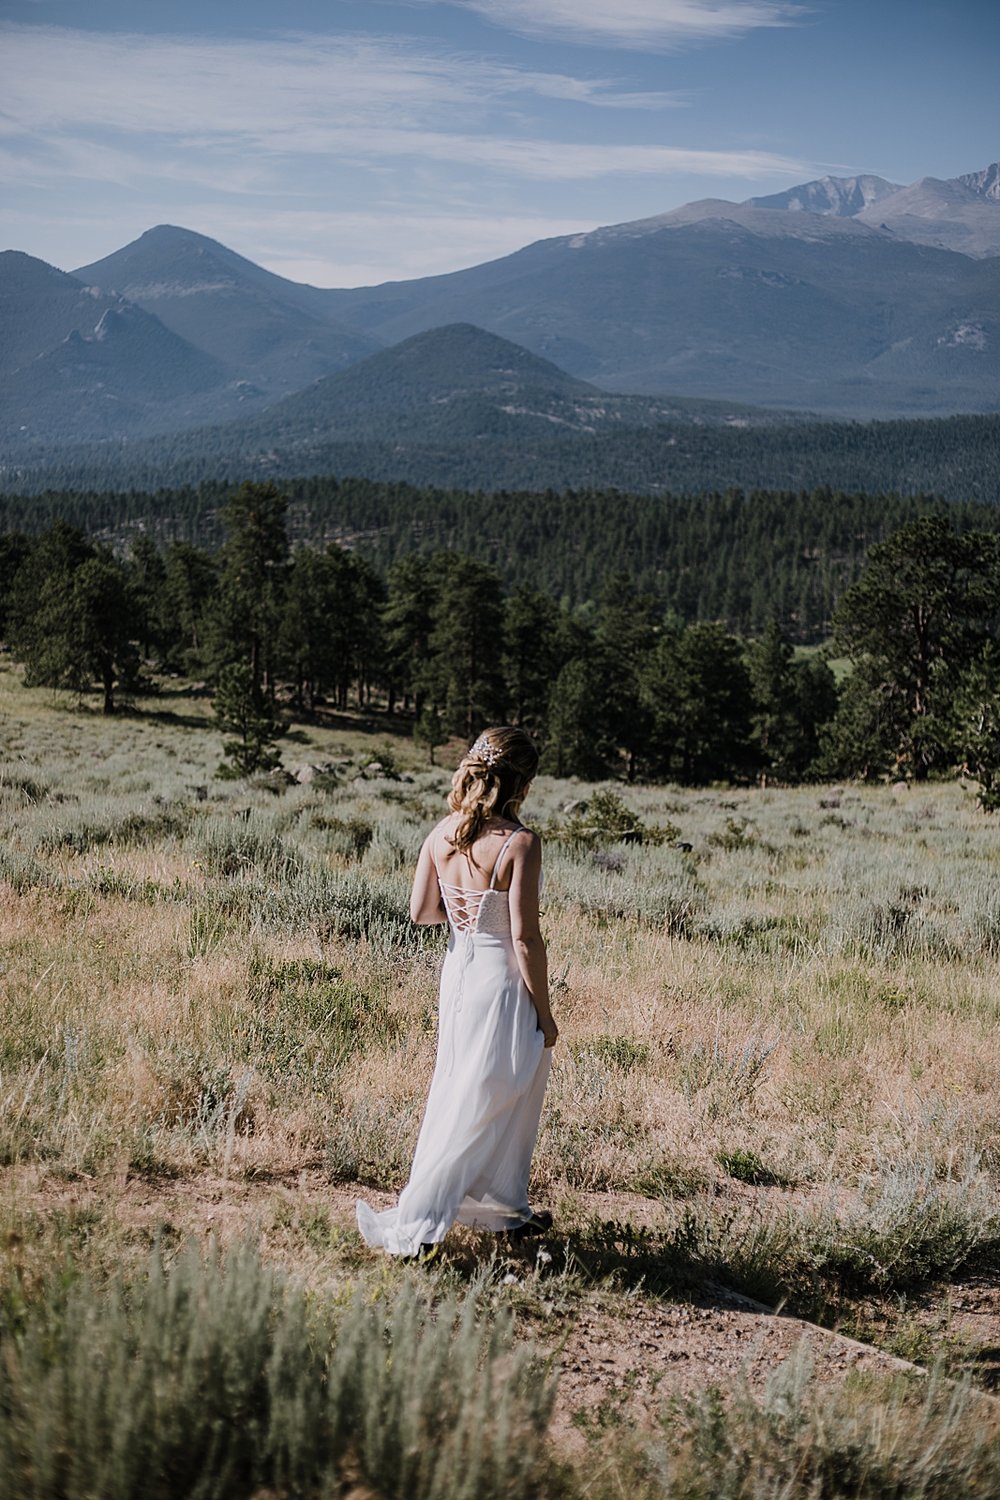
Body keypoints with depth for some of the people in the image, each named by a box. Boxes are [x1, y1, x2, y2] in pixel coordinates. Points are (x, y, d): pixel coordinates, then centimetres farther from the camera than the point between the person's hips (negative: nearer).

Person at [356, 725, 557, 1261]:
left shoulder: (443, 832, -2)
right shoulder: (520, 843, -20)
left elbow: (420, 910, 4)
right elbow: (525, 938, -19)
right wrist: (544, 1013, -9)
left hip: (457, 970, 7)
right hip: (501, 980, -7)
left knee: (457, 1093, 20)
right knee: (477, 1109, 3)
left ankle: (507, 1210, 35)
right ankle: (412, 1225, 4)